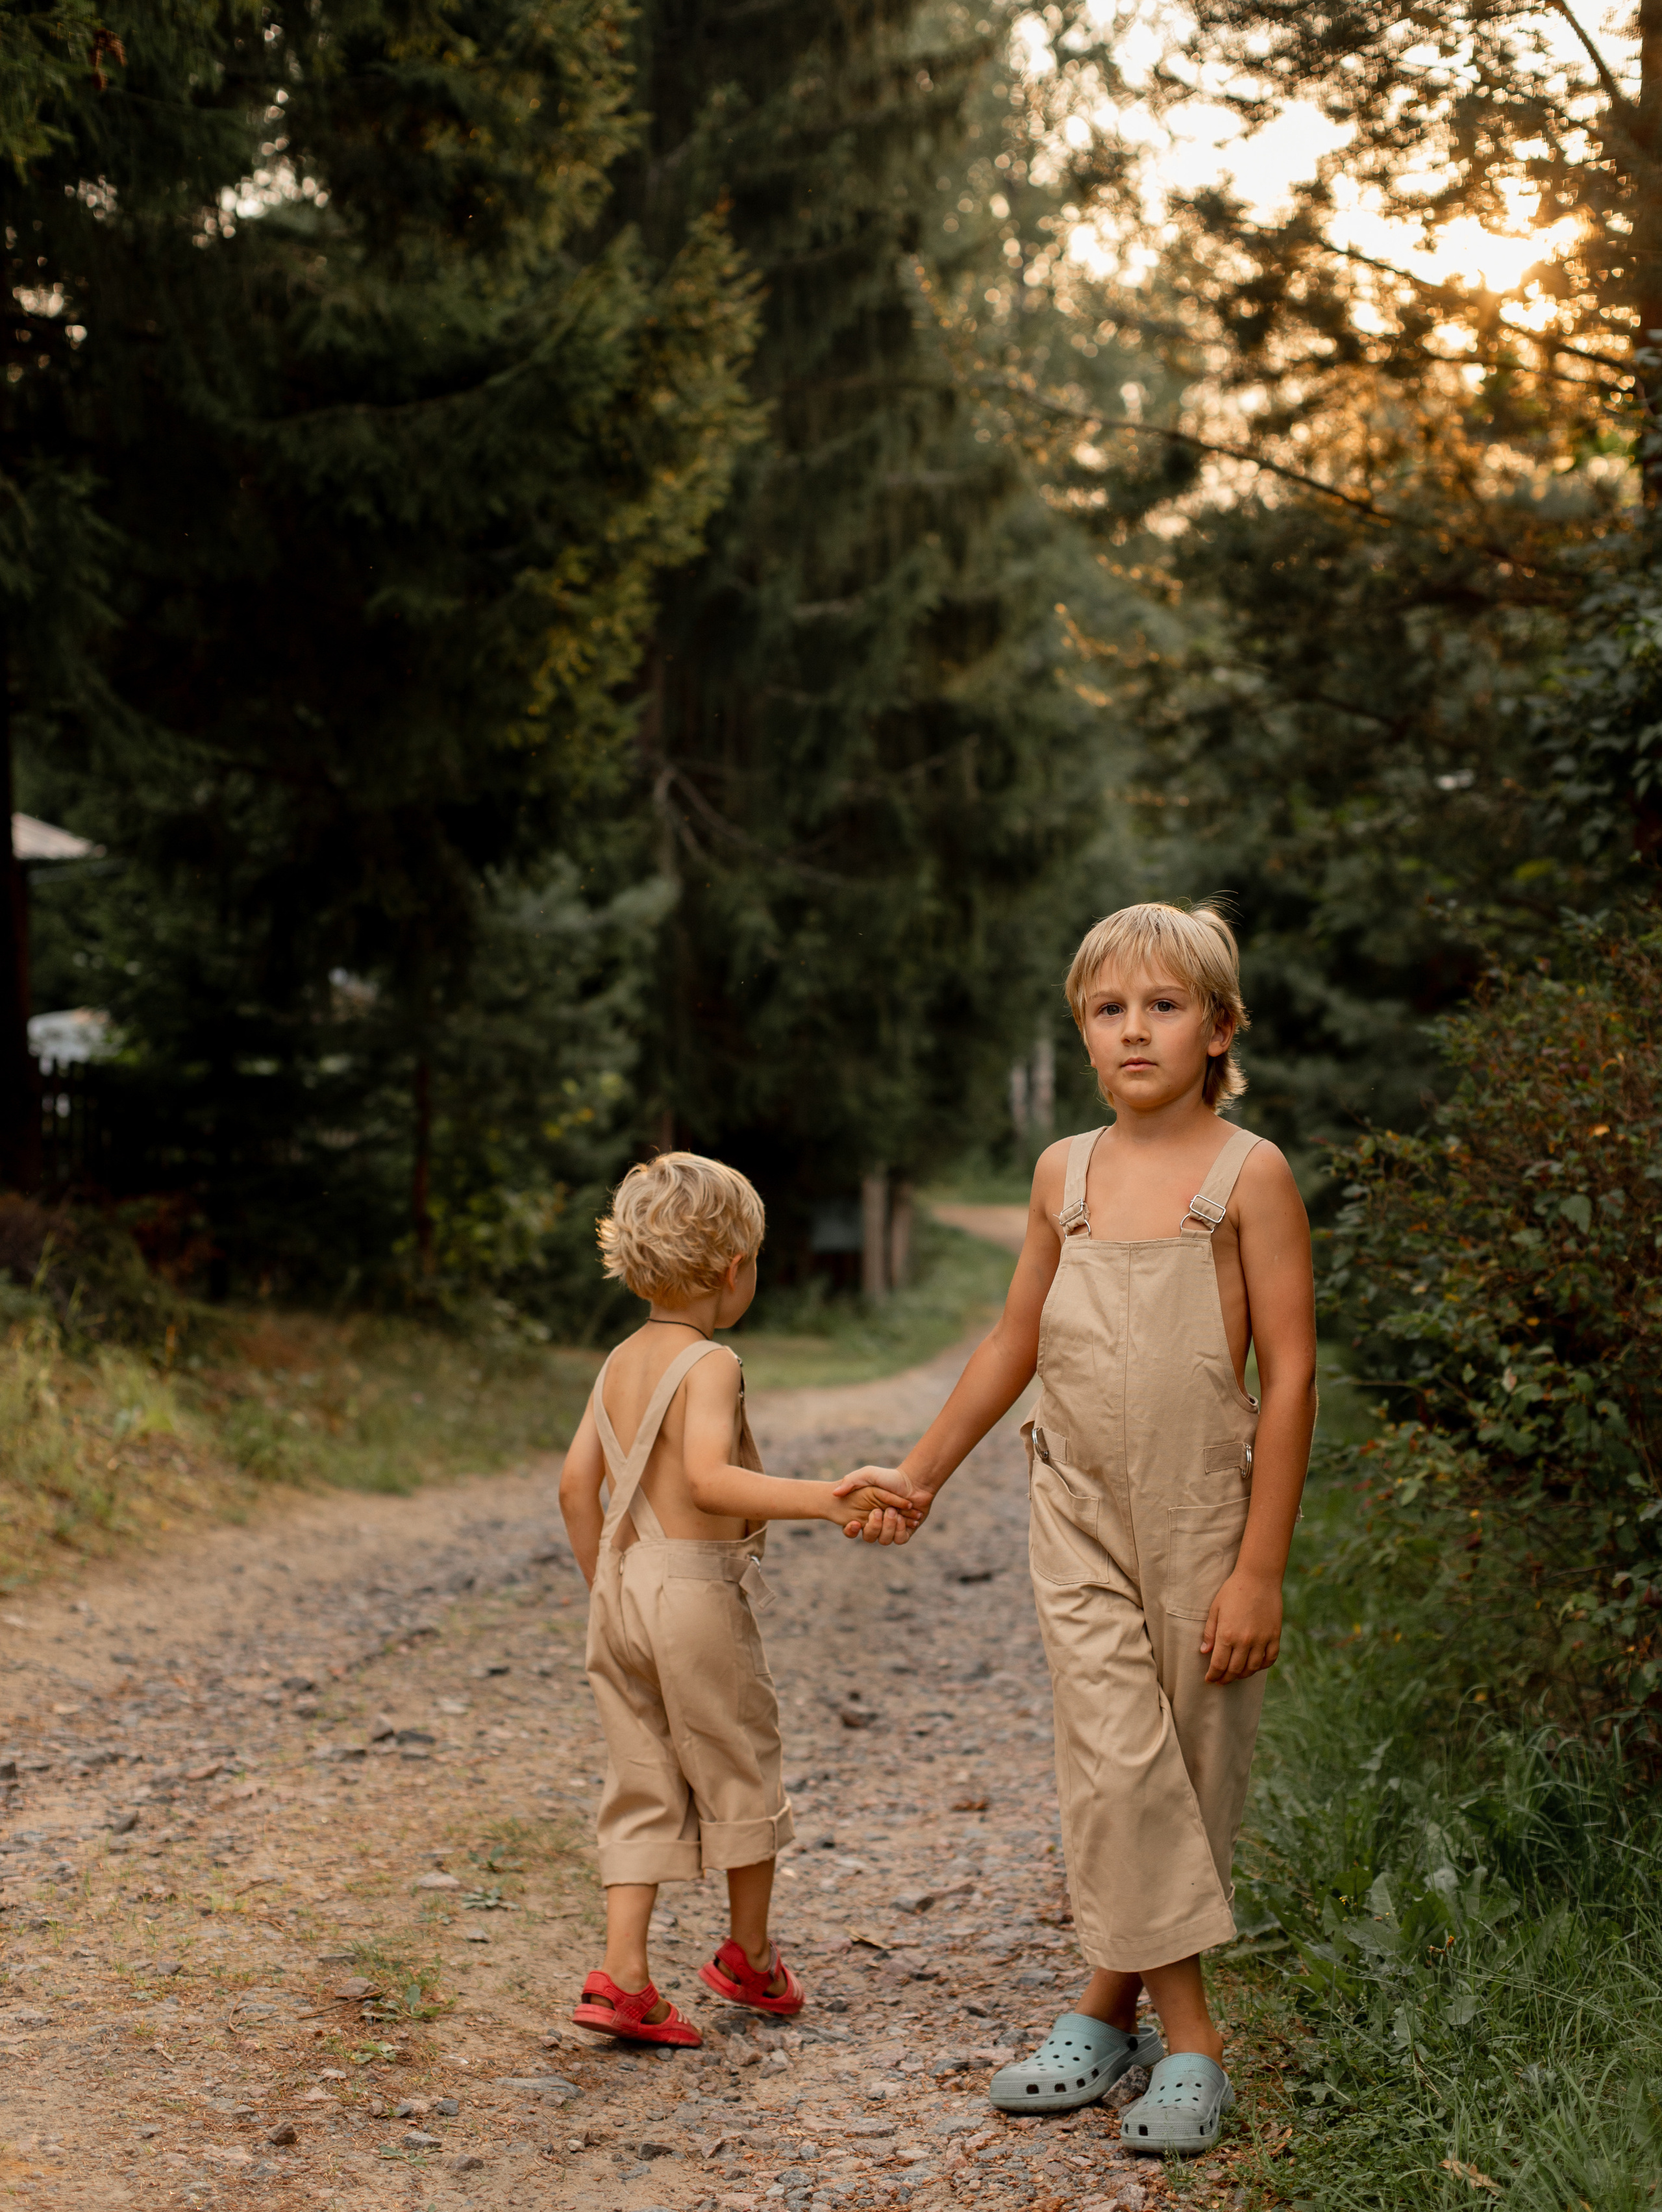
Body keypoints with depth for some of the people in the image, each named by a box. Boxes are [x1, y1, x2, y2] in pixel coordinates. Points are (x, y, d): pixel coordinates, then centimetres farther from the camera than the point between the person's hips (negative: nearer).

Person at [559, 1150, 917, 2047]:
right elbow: (710, 1478, -30)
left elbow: (576, 1482, 10)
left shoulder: (621, 1361, 9)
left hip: (623, 1589, 7)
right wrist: (823, 1500, -36)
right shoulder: (710, 1363, -15)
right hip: (698, 1589, -7)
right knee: (742, 1773, 13)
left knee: (643, 1787, 11)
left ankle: (621, 1974, 4)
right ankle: (749, 1956, 28)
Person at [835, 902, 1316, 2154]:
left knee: (1191, 1773, 5)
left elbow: (1290, 1376, -8)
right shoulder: (1066, 1173, 6)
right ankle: (1187, 2038, 3)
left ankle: (1113, 2003, 20)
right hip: (1077, 1512, 3)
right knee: (1115, 1765, -6)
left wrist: (1260, 1568, -12)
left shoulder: (1248, 1174, -7)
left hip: (1203, 1514, -3)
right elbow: (1017, 1342, 19)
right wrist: (920, 1475, 23)